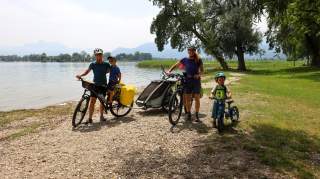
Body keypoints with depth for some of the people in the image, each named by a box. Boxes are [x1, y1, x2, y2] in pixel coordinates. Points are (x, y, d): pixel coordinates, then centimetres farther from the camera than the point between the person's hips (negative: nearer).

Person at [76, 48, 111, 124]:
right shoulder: (93, 64, -3)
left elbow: (109, 70, 15)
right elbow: (87, 71, -3)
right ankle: (90, 118, -1)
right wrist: (80, 75, -18)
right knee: (92, 101, -6)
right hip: (95, 85, -1)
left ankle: (101, 116, 25)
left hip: (103, 85, 1)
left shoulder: (106, 64, -1)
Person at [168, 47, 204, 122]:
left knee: (197, 99, -1)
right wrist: (169, 71, -5)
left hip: (196, 80, -1)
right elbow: (175, 65, 9)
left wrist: (198, 75, -20)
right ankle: (188, 114, 14)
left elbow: (202, 70, 1)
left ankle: (197, 115, 8)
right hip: (187, 80, 1)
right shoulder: (185, 60, 5)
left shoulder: (198, 60, 2)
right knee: (187, 99, 2)